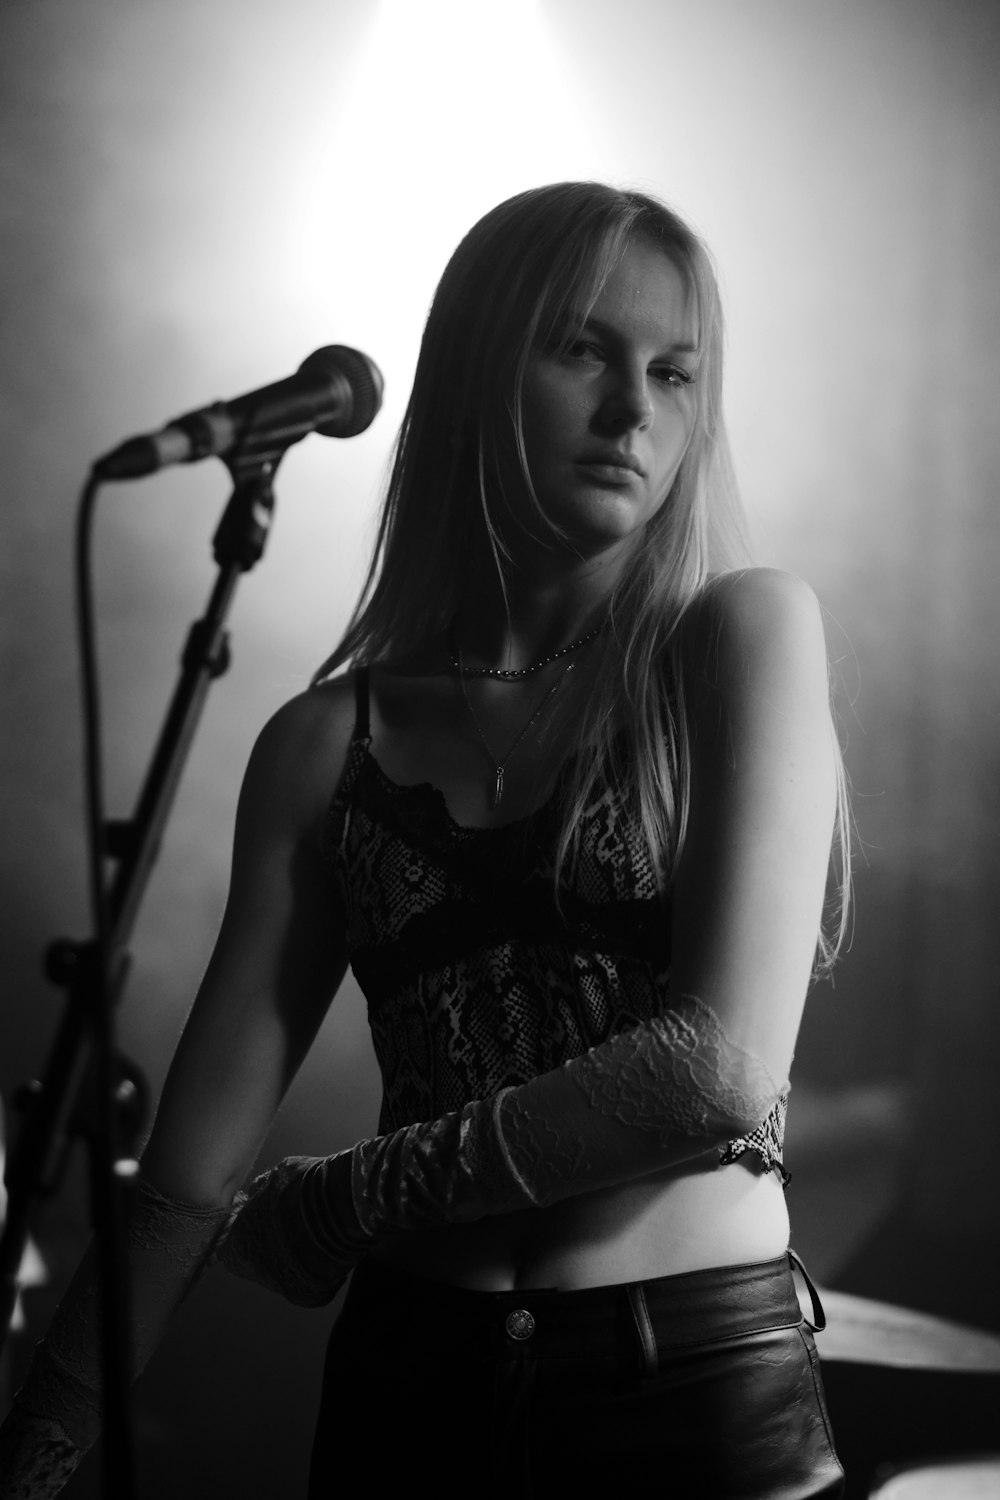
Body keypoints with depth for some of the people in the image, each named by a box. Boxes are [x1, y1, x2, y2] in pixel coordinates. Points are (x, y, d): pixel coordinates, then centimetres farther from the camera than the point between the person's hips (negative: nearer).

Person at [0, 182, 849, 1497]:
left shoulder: (746, 633, -5)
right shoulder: (326, 744, 2)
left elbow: (728, 1068, -15)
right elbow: (193, 1170, 0)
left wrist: (335, 1199, -8)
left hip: (699, 1386, -2)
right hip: (409, 1392, 2)